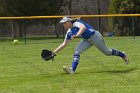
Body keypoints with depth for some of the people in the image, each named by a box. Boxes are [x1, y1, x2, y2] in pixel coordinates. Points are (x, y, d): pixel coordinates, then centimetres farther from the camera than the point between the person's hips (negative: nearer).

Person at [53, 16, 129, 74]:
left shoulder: (76, 23, -22)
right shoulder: (69, 32, 3)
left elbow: (83, 27, -44)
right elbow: (64, 44, 8)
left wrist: (76, 35, -56)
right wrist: (54, 52, 3)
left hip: (95, 36, -8)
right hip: (87, 40, 8)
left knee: (107, 52, 4)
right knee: (77, 51, -10)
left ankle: (123, 55, 28)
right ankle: (72, 69, -19)